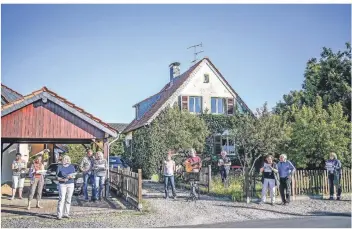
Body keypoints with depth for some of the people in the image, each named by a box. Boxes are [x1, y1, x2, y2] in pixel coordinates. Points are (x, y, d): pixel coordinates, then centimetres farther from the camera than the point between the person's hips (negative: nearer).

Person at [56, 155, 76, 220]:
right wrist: (63, 179, -17)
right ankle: (59, 215, -12)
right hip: (62, 185, -3)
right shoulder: (60, 167, 2)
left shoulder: (72, 166, 11)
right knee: (61, 199, -11)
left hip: (71, 184, 3)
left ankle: (66, 214, 11)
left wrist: (71, 176, -11)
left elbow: (74, 175, 12)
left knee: (68, 199, 3)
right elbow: (57, 177, 0)